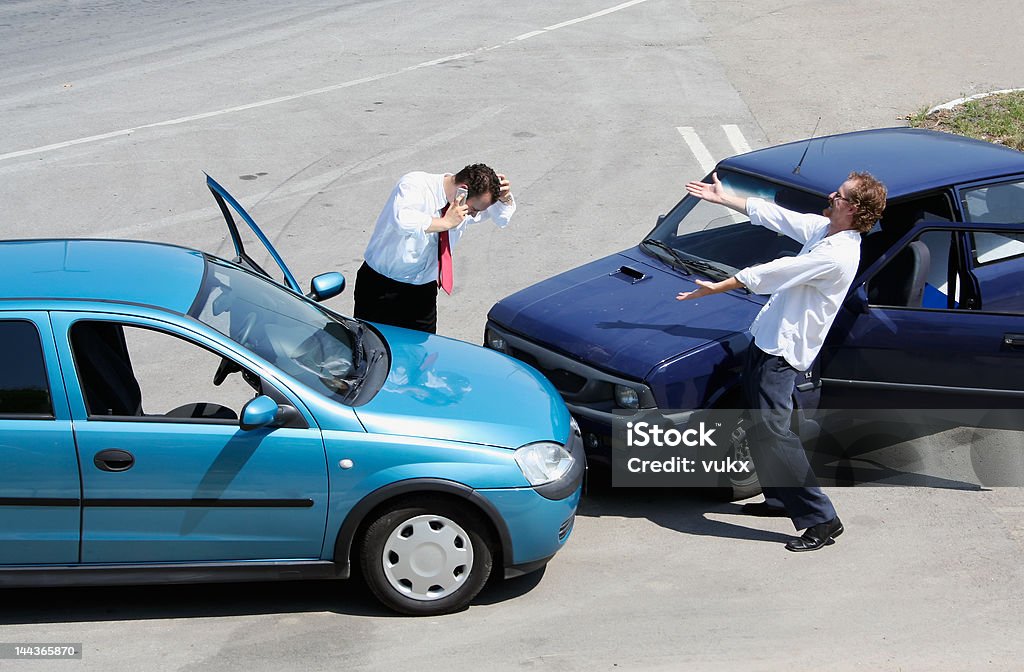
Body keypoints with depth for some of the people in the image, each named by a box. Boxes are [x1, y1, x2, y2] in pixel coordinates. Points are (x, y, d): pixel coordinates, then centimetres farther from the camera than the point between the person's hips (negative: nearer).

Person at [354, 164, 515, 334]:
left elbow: (503, 217, 15)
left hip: (423, 292, 5)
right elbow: (402, 220, -43)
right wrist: (445, 222, -35)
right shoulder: (415, 184, -22)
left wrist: (504, 197, -7)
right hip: (382, 286, -5)